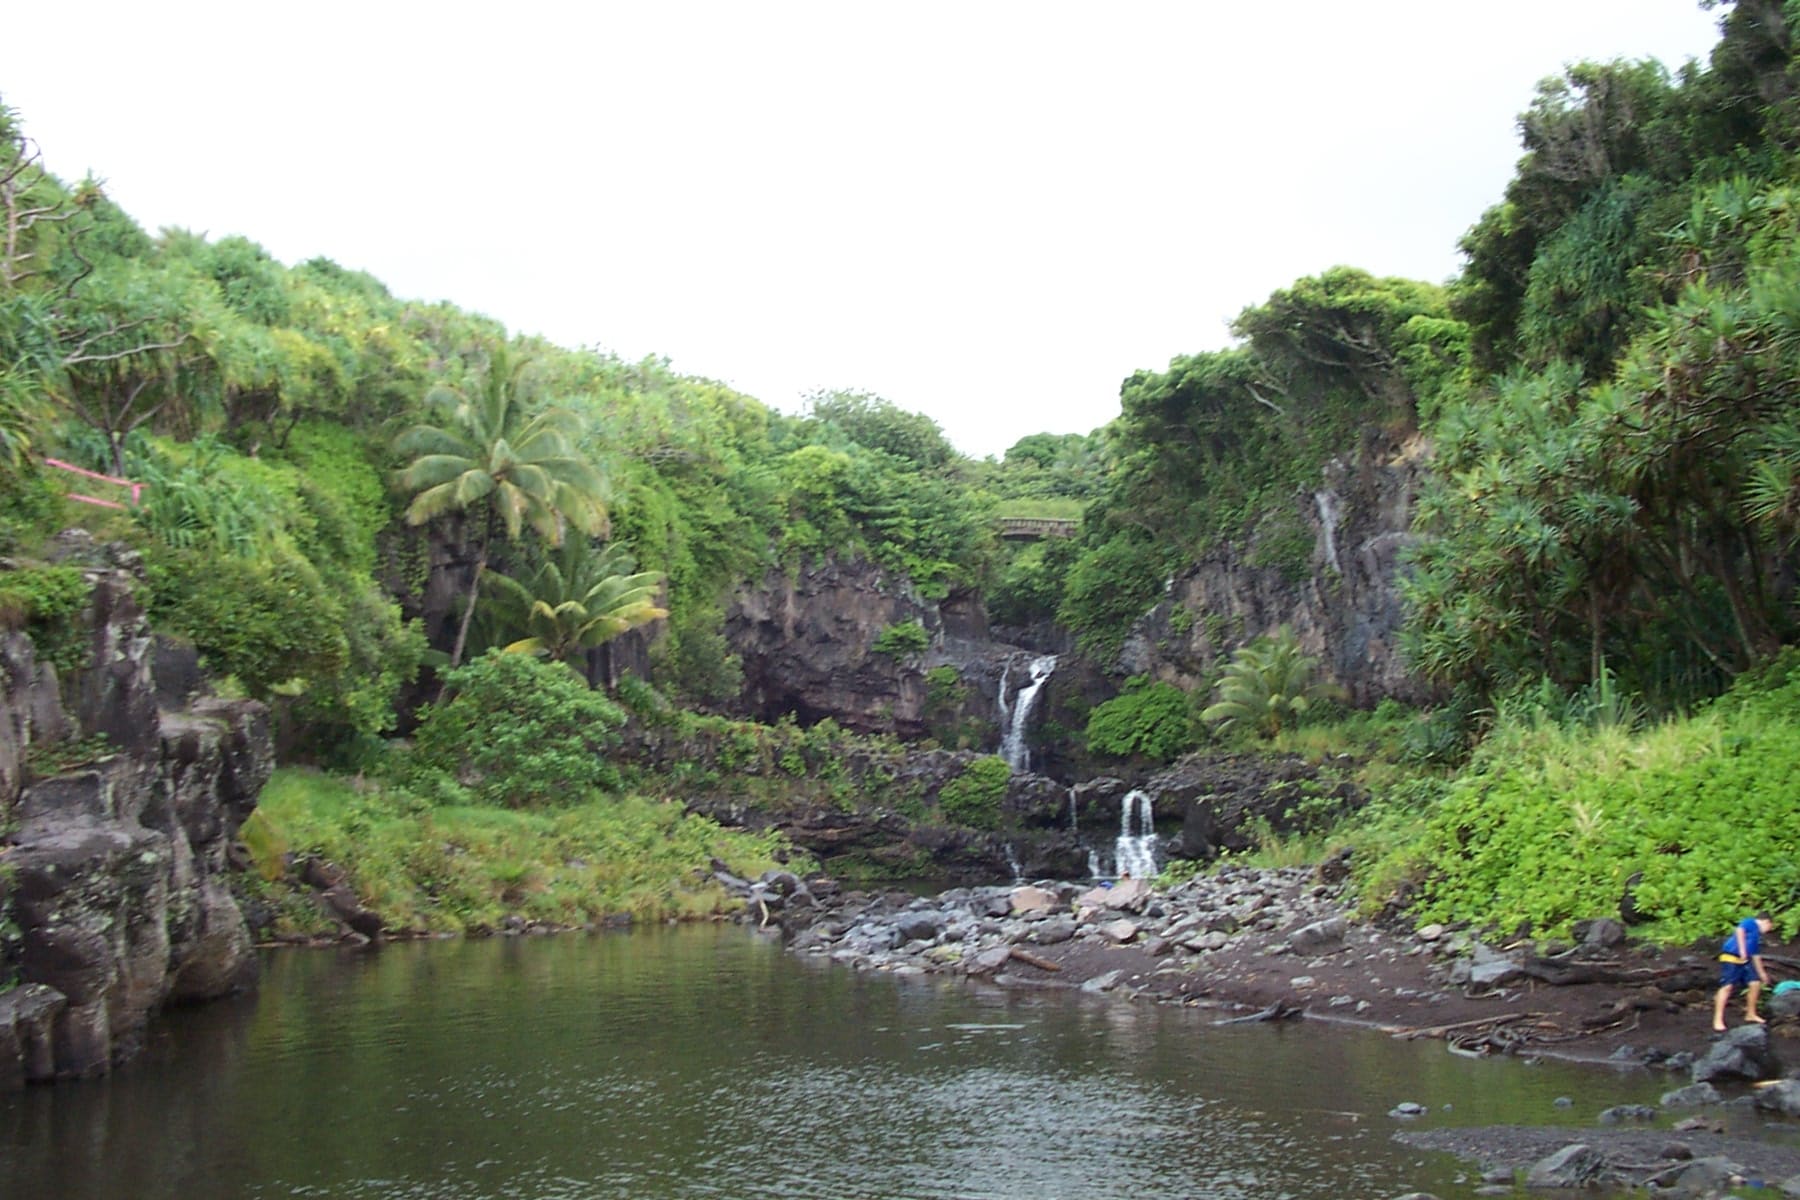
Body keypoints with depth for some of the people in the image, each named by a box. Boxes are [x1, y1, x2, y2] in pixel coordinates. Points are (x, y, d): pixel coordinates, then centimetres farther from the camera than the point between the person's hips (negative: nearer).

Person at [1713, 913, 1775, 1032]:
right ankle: (1718, 1021, -17)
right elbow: (1739, 930, -23)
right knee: (1727, 986, -15)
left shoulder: (1758, 936, 25)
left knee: (1755, 983, 11)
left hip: (1744, 960, 10)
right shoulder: (1750, 923, -2)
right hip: (1730, 957, -10)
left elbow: (1756, 956, 33)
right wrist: (1742, 950, -28)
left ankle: (1750, 1014, 29)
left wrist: (1762, 973, 37)